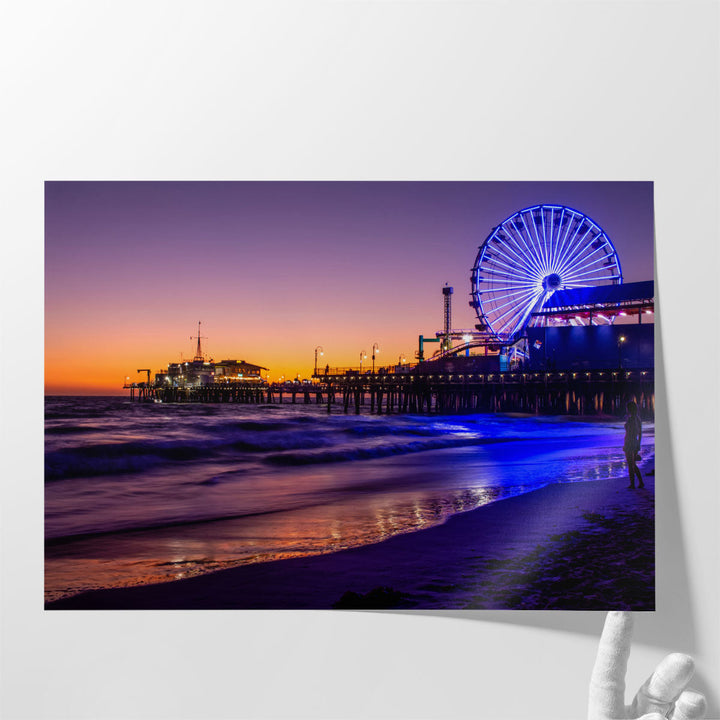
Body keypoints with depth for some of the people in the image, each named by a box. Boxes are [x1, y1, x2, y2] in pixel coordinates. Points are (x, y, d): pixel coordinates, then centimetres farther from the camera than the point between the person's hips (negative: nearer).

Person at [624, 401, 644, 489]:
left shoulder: (630, 419, -18)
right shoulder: (638, 418, 8)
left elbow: (628, 434, -19)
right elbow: (640, 433, 14)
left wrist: (625, 446, -14)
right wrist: (638, 445, 21)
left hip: (629, 444, -8)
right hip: (636, 443, 8)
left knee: (630, 465, 2)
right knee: (633, 465, 19)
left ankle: (632, 485, 9)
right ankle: (641, 482, 16)